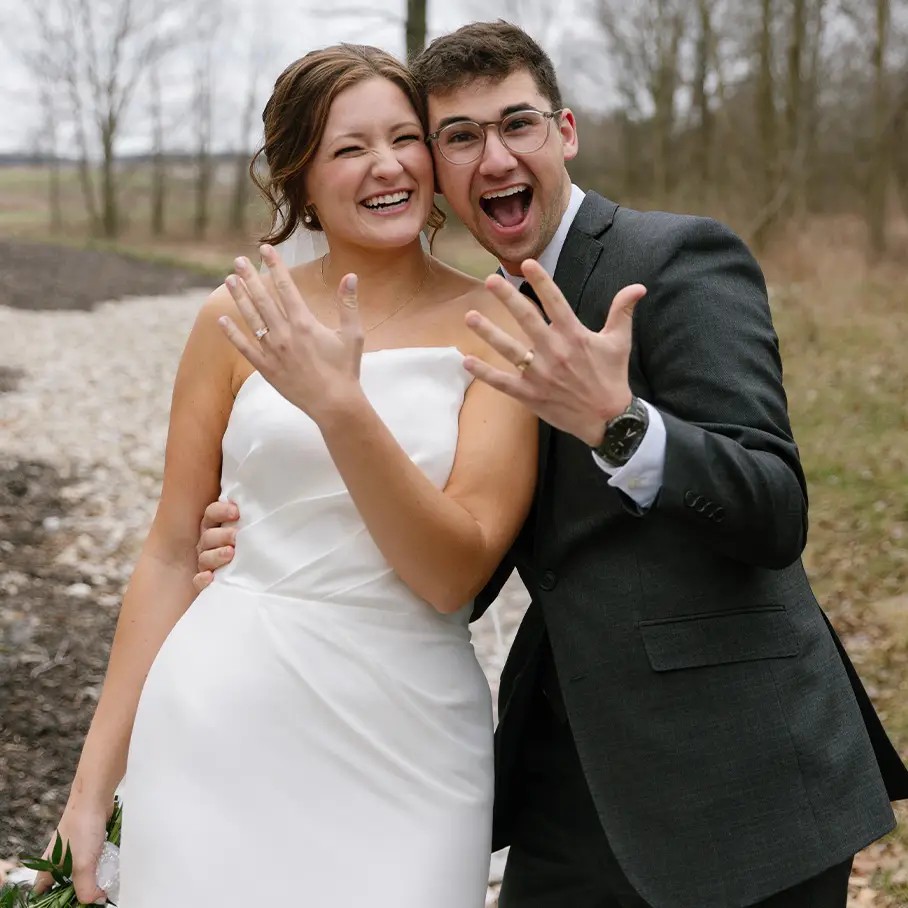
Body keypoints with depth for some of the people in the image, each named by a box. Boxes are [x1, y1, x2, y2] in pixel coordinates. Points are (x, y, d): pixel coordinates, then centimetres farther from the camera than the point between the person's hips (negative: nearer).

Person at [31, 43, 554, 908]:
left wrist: (339, 405, -23)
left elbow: (454, 574, -11)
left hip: (406, 744, -1)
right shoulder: (241, 318, 1)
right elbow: (170, 554, 5)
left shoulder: (496, 327, -4)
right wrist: (93, 787, 6)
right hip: (224, 725, 1)